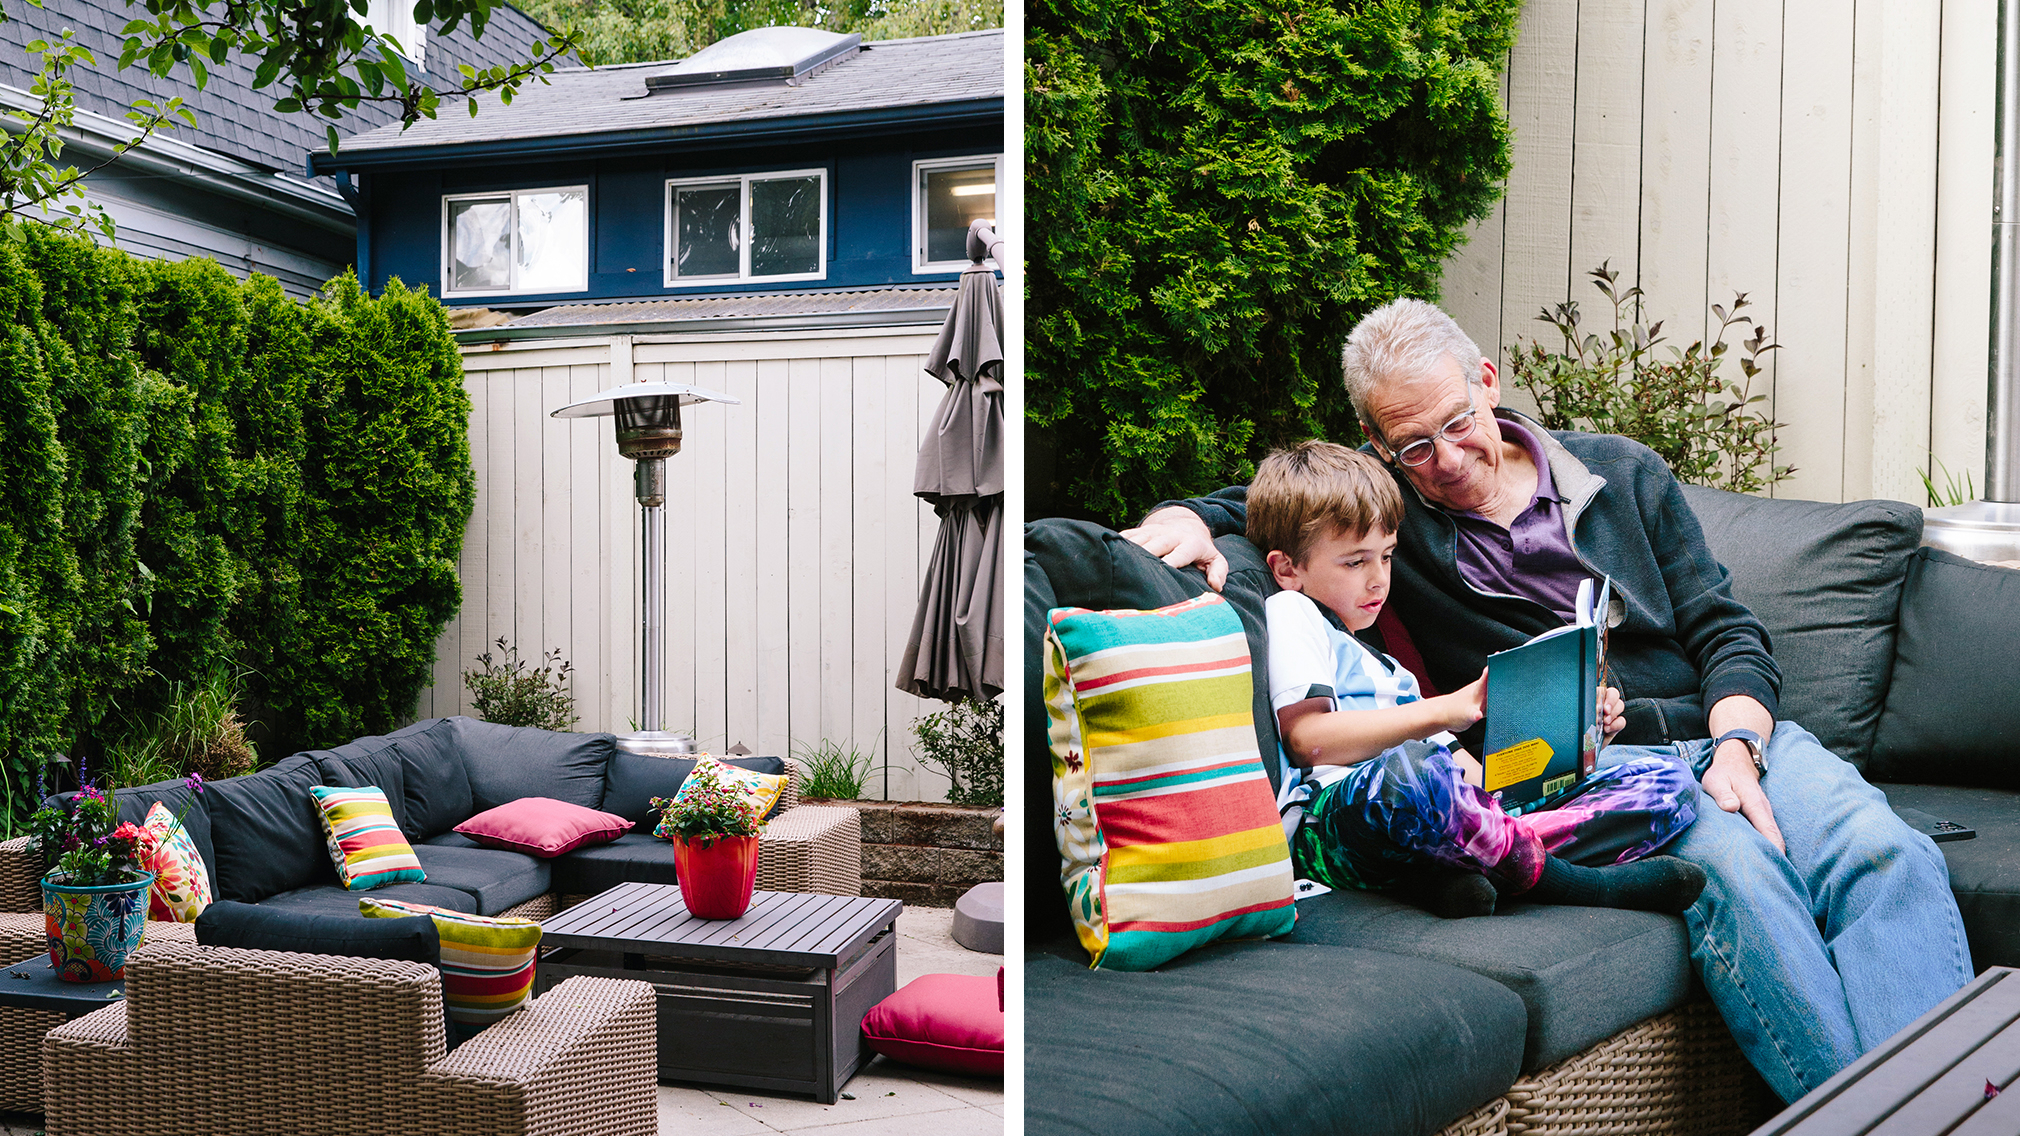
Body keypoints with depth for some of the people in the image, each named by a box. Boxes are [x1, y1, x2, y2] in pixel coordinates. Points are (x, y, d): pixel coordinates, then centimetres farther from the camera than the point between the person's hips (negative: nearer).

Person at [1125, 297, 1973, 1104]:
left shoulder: (1624, 473, 15)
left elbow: (1725, 631, 12)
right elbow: (1237, 501, 14)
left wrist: (1736, 748, -7)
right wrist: (1183, 521, -11)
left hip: (1731, 733, 4)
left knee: (1888, 856, -26)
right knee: (1734, 867, -35)